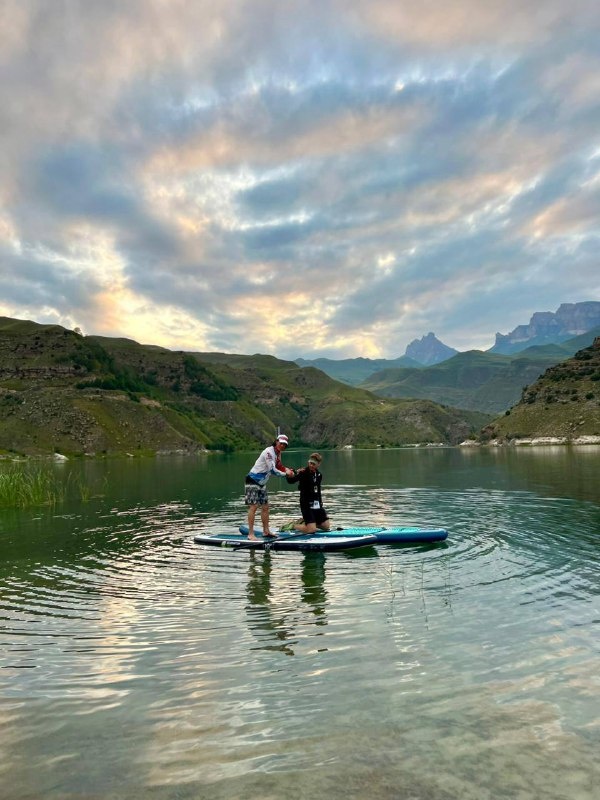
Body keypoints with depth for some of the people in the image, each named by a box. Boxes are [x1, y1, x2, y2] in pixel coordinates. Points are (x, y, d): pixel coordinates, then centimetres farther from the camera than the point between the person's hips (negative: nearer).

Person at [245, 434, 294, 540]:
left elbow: (278, 466, 13)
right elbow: (272, 470, -25)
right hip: (253, 480, -9)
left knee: (265, 506, 11)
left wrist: (287, 469, -6)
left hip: (262, 483, 9)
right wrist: (285, 474, -16)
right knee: (253, 506, -11)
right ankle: (251, 534, -8)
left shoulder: (278, 453, 8)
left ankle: (266, 531, 20)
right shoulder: (269, 452, -20)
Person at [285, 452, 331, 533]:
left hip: (317, 504, 7)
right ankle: (294, 525, 9)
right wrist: (290, 475, -48)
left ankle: (305, 522, 26)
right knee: (311, 530, -17)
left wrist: (320, 502, 18)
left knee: (327, 526, 9)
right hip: (306, 504, -7)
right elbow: (290, 481, -28)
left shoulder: (319, 475, 8)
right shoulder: (303, 472, -14)